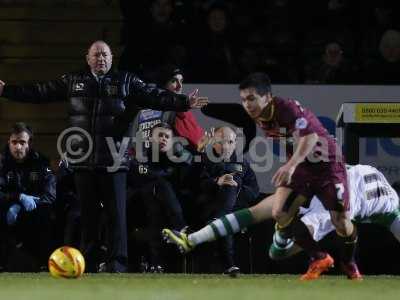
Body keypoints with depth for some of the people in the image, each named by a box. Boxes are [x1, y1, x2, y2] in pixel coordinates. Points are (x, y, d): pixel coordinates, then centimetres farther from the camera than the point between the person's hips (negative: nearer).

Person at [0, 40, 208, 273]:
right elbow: (40, 93, 13)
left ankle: (117, 263, -2)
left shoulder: (126, 82, 7)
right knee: (88, 213, 8)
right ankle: (89, 263, 14)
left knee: (116, 212, -4)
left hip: (113, 161, -2)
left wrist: (184, 103, -15)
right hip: (83, 159, 2)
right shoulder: (73, 82, 12)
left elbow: (155, 97, -1)